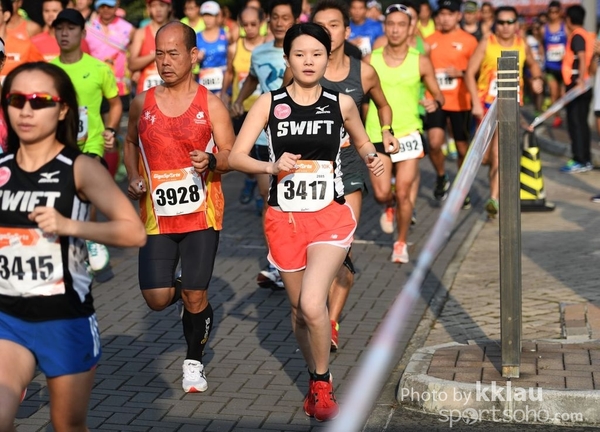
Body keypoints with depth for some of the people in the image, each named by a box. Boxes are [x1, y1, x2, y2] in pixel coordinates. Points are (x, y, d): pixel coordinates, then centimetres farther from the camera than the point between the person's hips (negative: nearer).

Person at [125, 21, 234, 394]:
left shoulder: (210, 105, -3)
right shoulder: (143, 104, 5)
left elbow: (232, 156, -3)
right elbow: (130, 143, 22)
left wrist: (212, 162, -25)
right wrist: (134, 178, 5)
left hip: (201, 213, -2)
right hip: (157, 214, 2)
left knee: (195, 297, -1)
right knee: (157, 299, -5)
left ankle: (194, 362, 23)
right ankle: (180, 290, 32)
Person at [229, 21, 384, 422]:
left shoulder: (342, 103, 1)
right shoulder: (269, 103, -2)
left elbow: (362, 141, 20)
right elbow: (236, 156, -6)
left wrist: (372, 158, -2)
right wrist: (271, 166, -23)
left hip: (331, 216, -2)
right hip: (284, 218, 2)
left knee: (312, 304, -21)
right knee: (299, 309, 13)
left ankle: (322, 381, 2)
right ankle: (317, 380, 36)